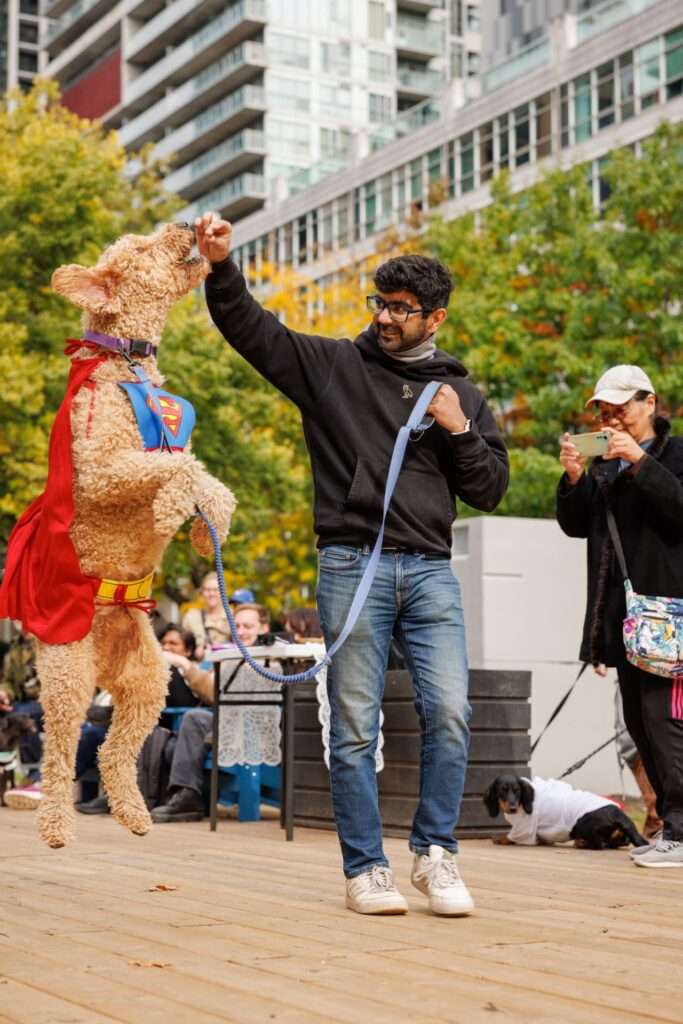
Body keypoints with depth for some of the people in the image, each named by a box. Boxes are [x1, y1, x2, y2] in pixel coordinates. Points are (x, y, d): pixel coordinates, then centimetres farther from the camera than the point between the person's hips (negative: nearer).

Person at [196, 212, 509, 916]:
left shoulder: (460, 394, 16)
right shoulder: (332, 365, 10)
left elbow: (490, 491, 13)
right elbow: (249, 327, 2)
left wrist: (459, 431, -2)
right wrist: (220, 265, -14)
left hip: (430, 571, 2)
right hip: (353, 566, -2)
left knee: (448, 712, -9)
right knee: (355, 727, 0)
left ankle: (435, 855, 7)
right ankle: (365, 870, 9)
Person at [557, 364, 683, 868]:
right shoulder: (605, 463, 19)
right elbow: (576, 525, 14)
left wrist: (641, 461, -20)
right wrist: (574, 477, -2)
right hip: (622, 613, 8)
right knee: (639, 719, 10)